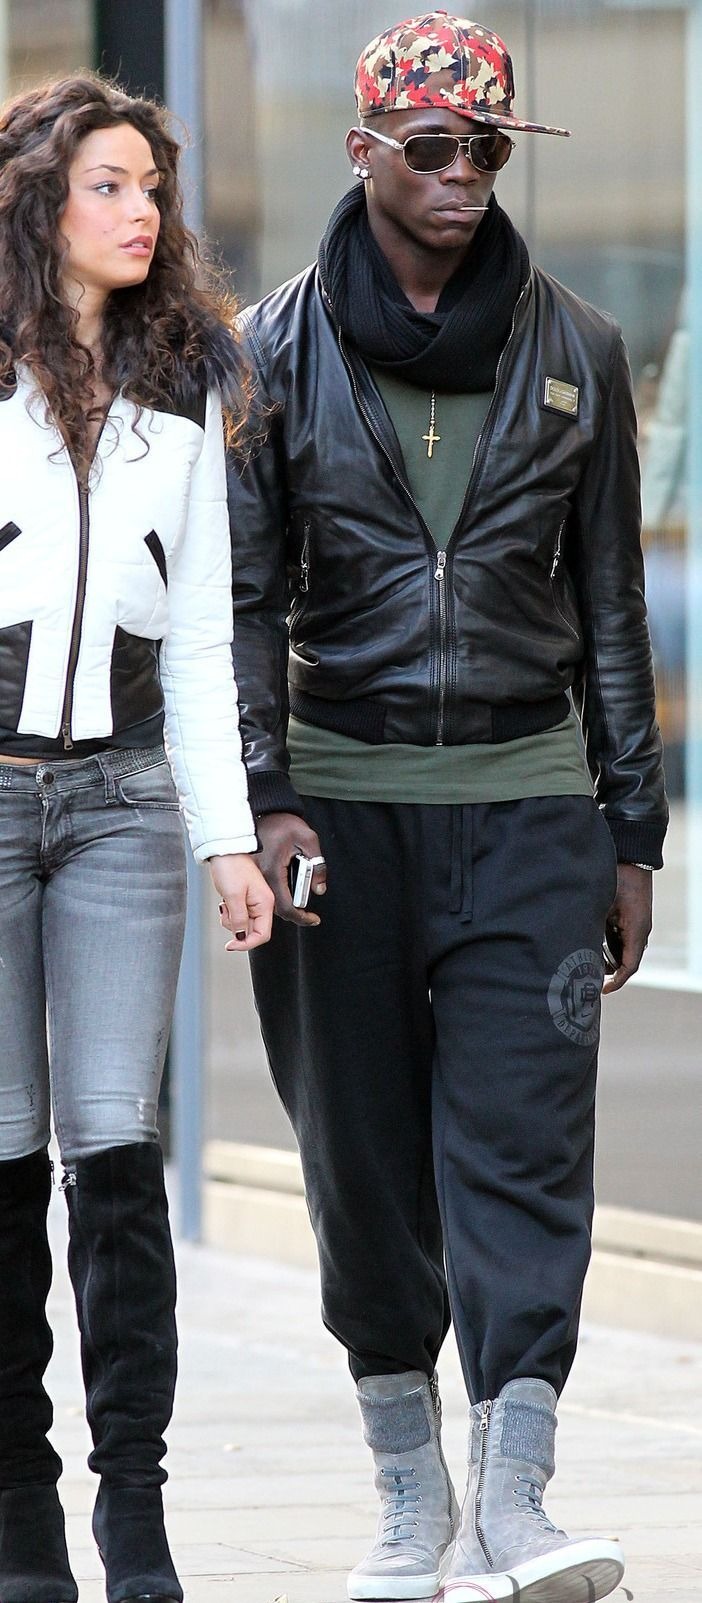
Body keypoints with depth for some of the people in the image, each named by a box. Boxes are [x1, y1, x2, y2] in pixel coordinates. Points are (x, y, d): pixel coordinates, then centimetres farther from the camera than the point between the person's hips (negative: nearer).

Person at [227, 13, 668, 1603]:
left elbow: (607, 603, 11)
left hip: (527, 799, 0)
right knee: (364, 1159, 4)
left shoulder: (573, 352, 7)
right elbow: (245, 592, 2)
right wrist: (263, 797, -10)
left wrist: (631, 830, 9)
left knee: (525, 1145, -11)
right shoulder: (279, 350, 3)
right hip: (342, 798, 0)